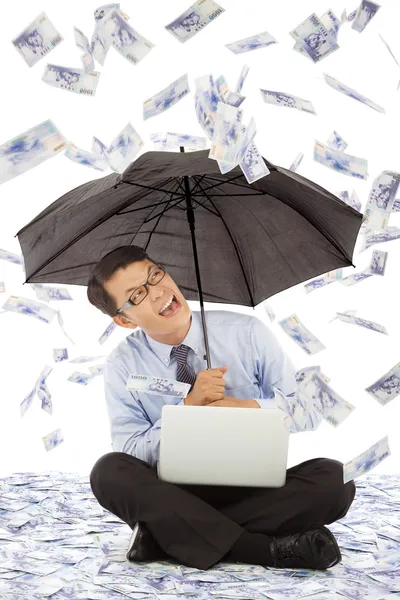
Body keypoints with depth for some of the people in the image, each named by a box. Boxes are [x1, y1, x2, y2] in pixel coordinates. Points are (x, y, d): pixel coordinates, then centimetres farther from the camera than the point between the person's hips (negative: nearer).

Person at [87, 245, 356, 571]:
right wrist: (189, 406, -22)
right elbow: (131, 454, -10)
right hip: (175, 493, 0)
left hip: (256, 486, 1)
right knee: (109, 472, -29)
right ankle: (265, 549, -30)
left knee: (335, 479, -27)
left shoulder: (247, 332, -3)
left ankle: (169, 533, -23)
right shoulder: (123, 366, -2)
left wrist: (251, 409, -20)